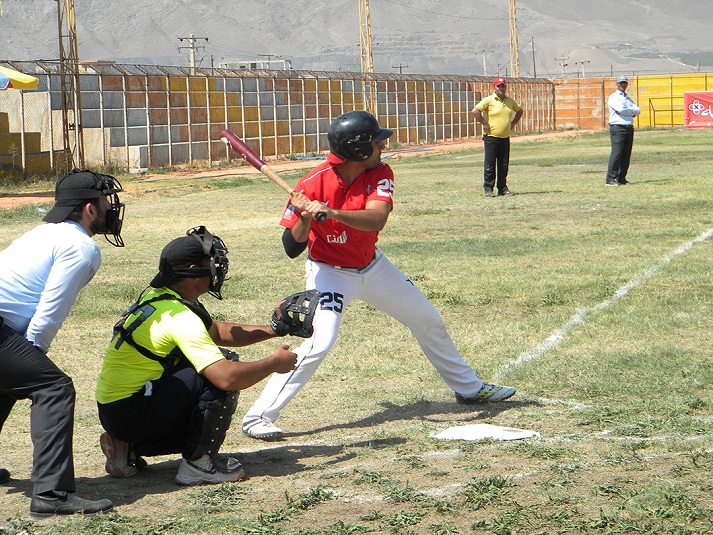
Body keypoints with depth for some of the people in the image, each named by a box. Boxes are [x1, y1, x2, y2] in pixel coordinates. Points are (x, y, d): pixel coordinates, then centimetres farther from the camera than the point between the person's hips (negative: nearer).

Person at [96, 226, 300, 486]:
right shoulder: (180, 318, -20)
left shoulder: (157, 297, 11)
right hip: (129, 414, -10)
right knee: (225, 365, -14)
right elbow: (227, 378, -28)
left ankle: (128, 448, 15)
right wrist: (274, 363, -11)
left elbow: (216, 332, 25)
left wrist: (272, 328, 17)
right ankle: (199, 463, -8)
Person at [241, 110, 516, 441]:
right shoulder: (312, 185, -25)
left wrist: (331, 212, -47)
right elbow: (292, 249, -22)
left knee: (429, 322, 16)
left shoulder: (380, 173, -13)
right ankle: (257, 417, -16)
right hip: (330, 272, -6)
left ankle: (468, 387, 38)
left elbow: (376, 218, -33)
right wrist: (304, 219, -41)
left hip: (372, 265, 6)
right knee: (319, 343, -24)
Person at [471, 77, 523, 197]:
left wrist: (513, 123, 15)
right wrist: (484, 124, -15)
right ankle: (488, 188, 2)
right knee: (489, 164, -3)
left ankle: (502, 188, 14)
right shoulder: (489, 100, -8)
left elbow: (519, 110, 28)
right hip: (491, 138, -5)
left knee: (504, 165, 7)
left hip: (505, 138, 6)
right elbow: (475, 111, -18)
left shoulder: (510, 101, 10)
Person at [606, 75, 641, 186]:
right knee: (616, 153, -14)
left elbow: (638, 110, 7)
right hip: (617, 128, -7)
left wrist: (626, 110, -8)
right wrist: (631, 111, -1)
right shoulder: (613, 97, 0)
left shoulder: (628, 98, 22)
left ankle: (621, 178, 10)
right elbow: (621, 109, -17)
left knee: (626, 155, 5)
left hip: (629, 128, 7)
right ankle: (610, 179, -15)